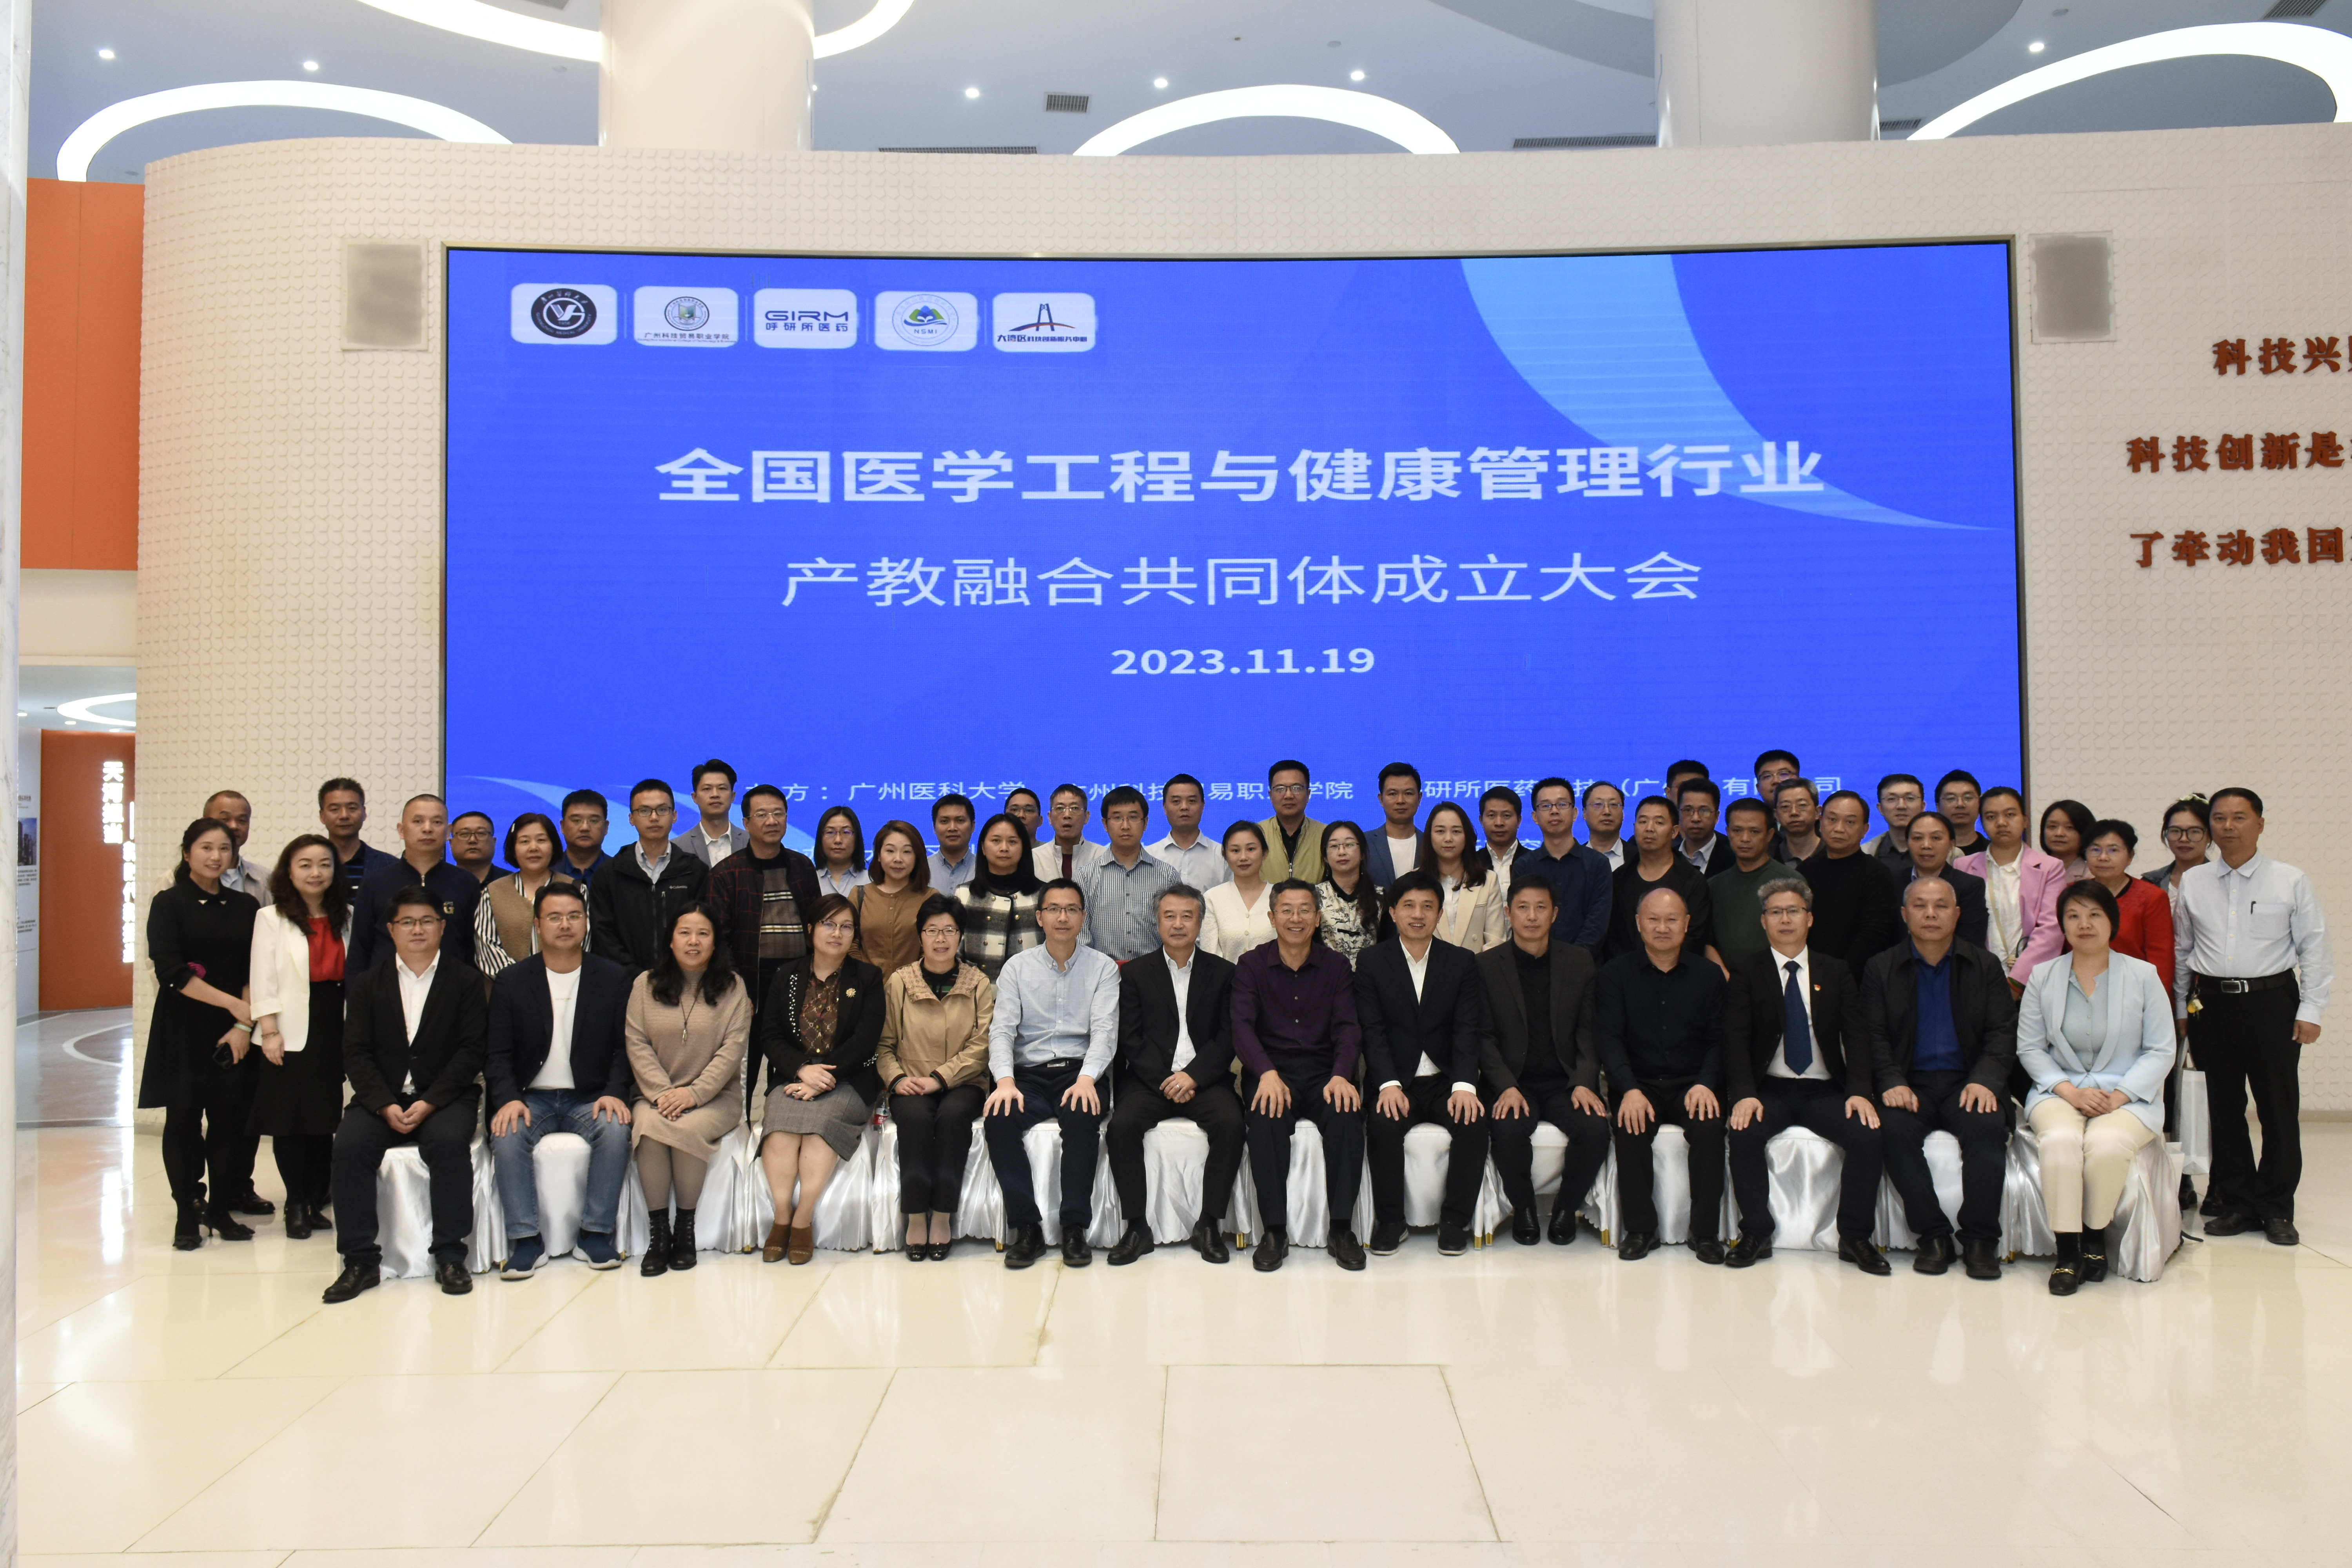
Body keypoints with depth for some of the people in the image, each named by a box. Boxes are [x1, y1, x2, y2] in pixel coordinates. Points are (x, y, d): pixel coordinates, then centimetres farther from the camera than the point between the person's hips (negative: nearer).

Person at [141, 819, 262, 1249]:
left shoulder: (246, 907, 9)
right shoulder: (169, 904, 0)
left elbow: (255, 972, 4)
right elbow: (170, 971, -10)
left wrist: (245, 1024, -9)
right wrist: (231, 1003, -13)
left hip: (234, 1031, 2)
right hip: (183, 1028, -2)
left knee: (228, 1117, 2)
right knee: (183, 1118, 0)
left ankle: (220, 1209, 12)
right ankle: (187, 1215, 9)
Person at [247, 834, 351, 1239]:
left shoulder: (346, 918, 11)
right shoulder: (271, 918, 2)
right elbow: (263, 980, -3)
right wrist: (270, 1031, -10)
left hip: (334, 1027, 3)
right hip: (290, 1031, -3)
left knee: (325, 1119, 6)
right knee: (289, 1120, -1)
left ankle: (316, 1202, 17)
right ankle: (296, 1205, 10)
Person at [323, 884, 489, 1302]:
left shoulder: (465, 981, 6)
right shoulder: (366, 984, 12)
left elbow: (471, 1050, -3)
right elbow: (356, 1053, 3)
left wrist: (429, 1103, -16)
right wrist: (386, 1105, -14)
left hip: (444, 1098, -2)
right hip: (382, 1098, 2)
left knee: (450, 1142, -32)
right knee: (349, 1145, -26)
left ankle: (450, 1256, -22)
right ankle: (361, 1260, -17)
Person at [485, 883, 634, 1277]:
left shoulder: (613, 978, 6)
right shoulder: (512, 981, 6)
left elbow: (623, 1047, 3)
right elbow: (499, 1053, 2)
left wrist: (614, 1093, -15)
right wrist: (508, 1099, -17)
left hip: (590, 1098, 0)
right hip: (532, 1097, 1)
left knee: (616, 1130, -30)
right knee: (507, 1135, -30)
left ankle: (598, 1233, -17)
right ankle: (526, 1240, -20)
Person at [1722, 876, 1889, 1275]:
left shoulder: (1836, 972, 10)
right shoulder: (1746, 974, 5)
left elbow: (1856, 1036, 2)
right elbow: (1736, 1040, -5)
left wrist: (1859, 1091, -15)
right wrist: (1744, 1094, -22)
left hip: (1826, 1091, 1)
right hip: (1770, 1090, -1)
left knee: (1869, 1135, -25)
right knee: (1744, 1133, -31)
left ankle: (1855, 1238, -9)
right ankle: (1756, 1234, -14)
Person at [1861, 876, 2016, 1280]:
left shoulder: (1985, 966, 11)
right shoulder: (1881, 969, 9)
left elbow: (2003, 1033, 4)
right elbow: (1874, 1036, 3)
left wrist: (1984, 1080, -15)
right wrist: (1892, 1082, -15)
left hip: (1967, 1082, 0)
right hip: (1909, 1083, 0)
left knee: (1987, 1127, -31)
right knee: (1894, 1130, -31)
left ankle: (1981, 1239, -19)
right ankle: (1933, 1235, -18)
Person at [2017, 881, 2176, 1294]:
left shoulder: (2143, 975, 3)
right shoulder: (2043, 977, 7)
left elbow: (2161, 1051, 1)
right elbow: (2029, 1048, 6)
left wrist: (2118, 1096, -13)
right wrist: (2069, 1090, -11)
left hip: (2129, 1095, -1)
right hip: (2059, 1092, 1)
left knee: (2106, 1143, -33)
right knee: (2060, 1140, -32)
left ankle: (2096, 1237, -9)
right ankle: (2067, 1253, -24)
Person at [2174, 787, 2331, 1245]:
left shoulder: (2291, 881, 1)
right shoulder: (2193, 883, 8)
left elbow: (2313, 949, 1)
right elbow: (2181, 950, 12)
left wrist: (2311, 1010, -4)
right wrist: (2181, 1009, 11)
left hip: (2271, 1001, -2)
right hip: (2211, 1003, 2)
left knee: (2279, 1107, 2)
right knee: (2222, 1107, 6)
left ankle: (2277, 1208, 14)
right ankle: (2236, 1202, 16)